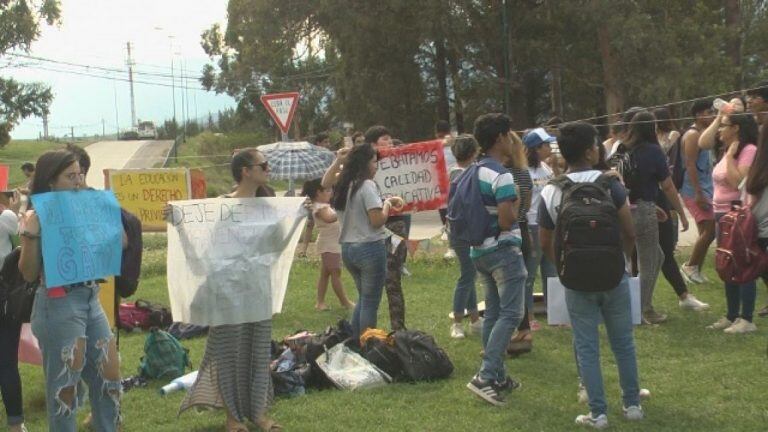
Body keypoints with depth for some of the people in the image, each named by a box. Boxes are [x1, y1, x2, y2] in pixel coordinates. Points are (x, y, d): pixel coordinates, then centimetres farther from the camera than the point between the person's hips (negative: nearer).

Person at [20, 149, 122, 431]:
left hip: (91, 299, 7)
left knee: (109, 376, 12)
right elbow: (29, 274, -12)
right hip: (59, 304, -7)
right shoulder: (37, 218, -10)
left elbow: (120, 245, 18)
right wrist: (29, 234, -24)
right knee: (65, 385, 3)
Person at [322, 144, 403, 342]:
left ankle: (355, 342, 23)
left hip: (348, 248, 8)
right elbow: (377, 220, -19)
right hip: (370, 248, -8)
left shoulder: (343, 185, 6)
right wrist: (387, 204, -2)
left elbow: (325, 182, 28)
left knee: (363, 298, 22)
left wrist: (338, 161, 19)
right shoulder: (367, 186, -15)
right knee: (370, 303, 0)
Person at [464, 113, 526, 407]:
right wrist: (516, 204, -4)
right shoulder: (501, 176, -18)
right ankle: (485, 376, -16)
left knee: (493, 313, 13)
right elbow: (507, 220, -22)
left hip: (480, 250, 9)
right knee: (511, 314, -8)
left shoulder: (475, 172, 10)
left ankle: (497, 376, 18)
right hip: (504, 250, -9)